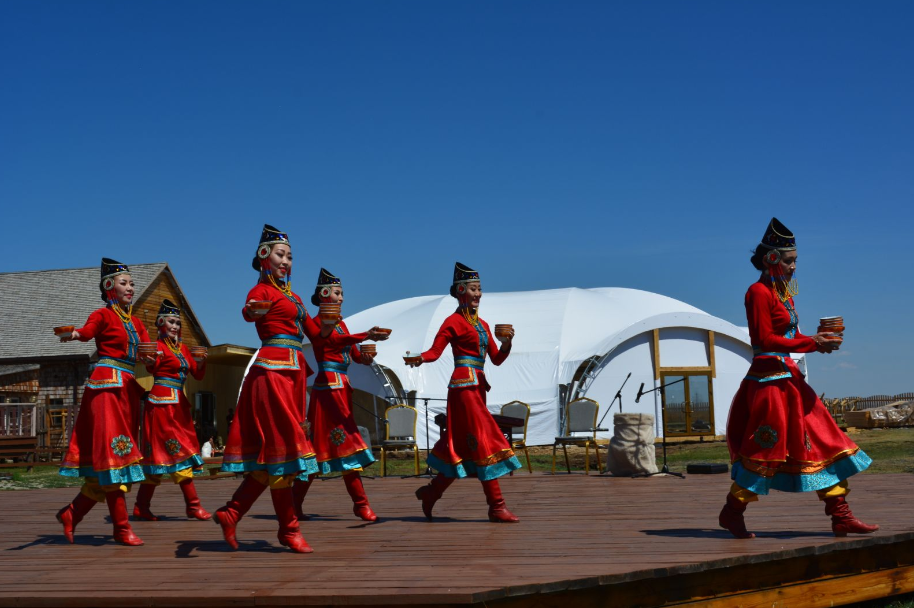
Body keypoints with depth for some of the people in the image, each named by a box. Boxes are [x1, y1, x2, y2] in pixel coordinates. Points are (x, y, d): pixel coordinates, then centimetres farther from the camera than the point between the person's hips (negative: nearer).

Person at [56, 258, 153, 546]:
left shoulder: (135, 322, 20)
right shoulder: (103, 315, 0)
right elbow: (86, 332, -20)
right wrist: (70, 334, -41)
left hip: (128, 390, 7)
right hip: (107, 385, -7)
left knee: (106, 459, 7)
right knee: (112, 453, -9)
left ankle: (73, 513, 19)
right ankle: (122, 527, -9)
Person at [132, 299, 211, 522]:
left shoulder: (182, 347, 18)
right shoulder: (159, 346, -5)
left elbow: (198, 374, 14)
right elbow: (151, 368, -24)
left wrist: (203, 359, -5)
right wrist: (153, 358, -45)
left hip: (178, 405, 8)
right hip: (164, 402, -8)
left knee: (160, 455, 8)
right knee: (179, 452, -8)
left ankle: (142, 507, 13)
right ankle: (193, 505, -6)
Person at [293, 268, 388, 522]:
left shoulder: (340, 323, 20)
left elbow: (353, 352, 12)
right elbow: (335, 340, -26)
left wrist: (364, 357, -12)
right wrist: (367, 335, -40)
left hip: (342, 387, 9)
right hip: (329, 385, -9)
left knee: (322, 444, 9)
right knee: (346, 442, -10)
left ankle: (296, 499, 15)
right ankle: (360, 503, -8)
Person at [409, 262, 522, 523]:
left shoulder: (482, 324, 19)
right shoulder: (454, 321, -4)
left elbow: (497, 359, 14)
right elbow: (435, 350, -11)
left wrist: (506, 343, -5)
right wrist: (419, 359, -31)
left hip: (477, 386, 9)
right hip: (464, 384, -9)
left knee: (463, 447, 10)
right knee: (484, 442, -10)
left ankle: (431, 492, 22)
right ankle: (496, 506, -7)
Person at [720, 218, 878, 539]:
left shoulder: (782, 292, 15)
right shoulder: (759, 292, -11)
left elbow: (787, 337, 16)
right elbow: (765, 339, -18)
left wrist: (817, 340, 0)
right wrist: (811, 343, -17)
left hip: (788, 378, 9)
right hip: (770, 381, -9)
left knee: (824, 443, 6)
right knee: (764, 451, -1)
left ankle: (841, 516, 9)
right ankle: (732, 513, 14)